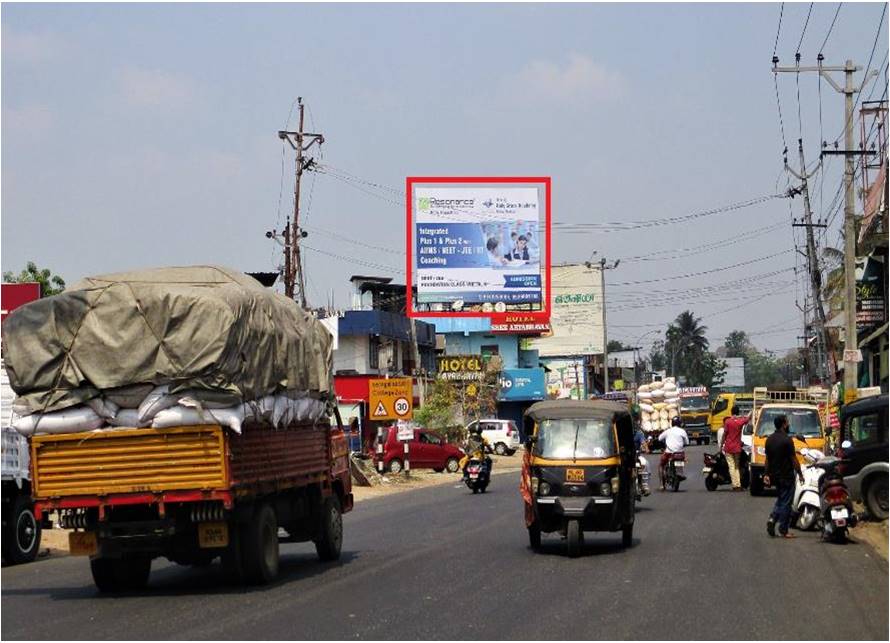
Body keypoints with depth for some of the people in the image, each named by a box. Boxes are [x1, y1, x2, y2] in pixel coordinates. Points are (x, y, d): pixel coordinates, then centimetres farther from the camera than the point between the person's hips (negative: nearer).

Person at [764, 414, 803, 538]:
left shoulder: (769, 439, 5)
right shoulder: (787, 440, -17)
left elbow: (767, 459, 9)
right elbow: (794, 459, -14)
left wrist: (767, 474, 14)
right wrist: (800, 474, -6)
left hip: (775, 476, 7)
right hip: (786, 476, -7)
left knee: (780, 499, 23)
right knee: (786, 503, 1)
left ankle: (772, 518, 3)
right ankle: (783, 530, 3)